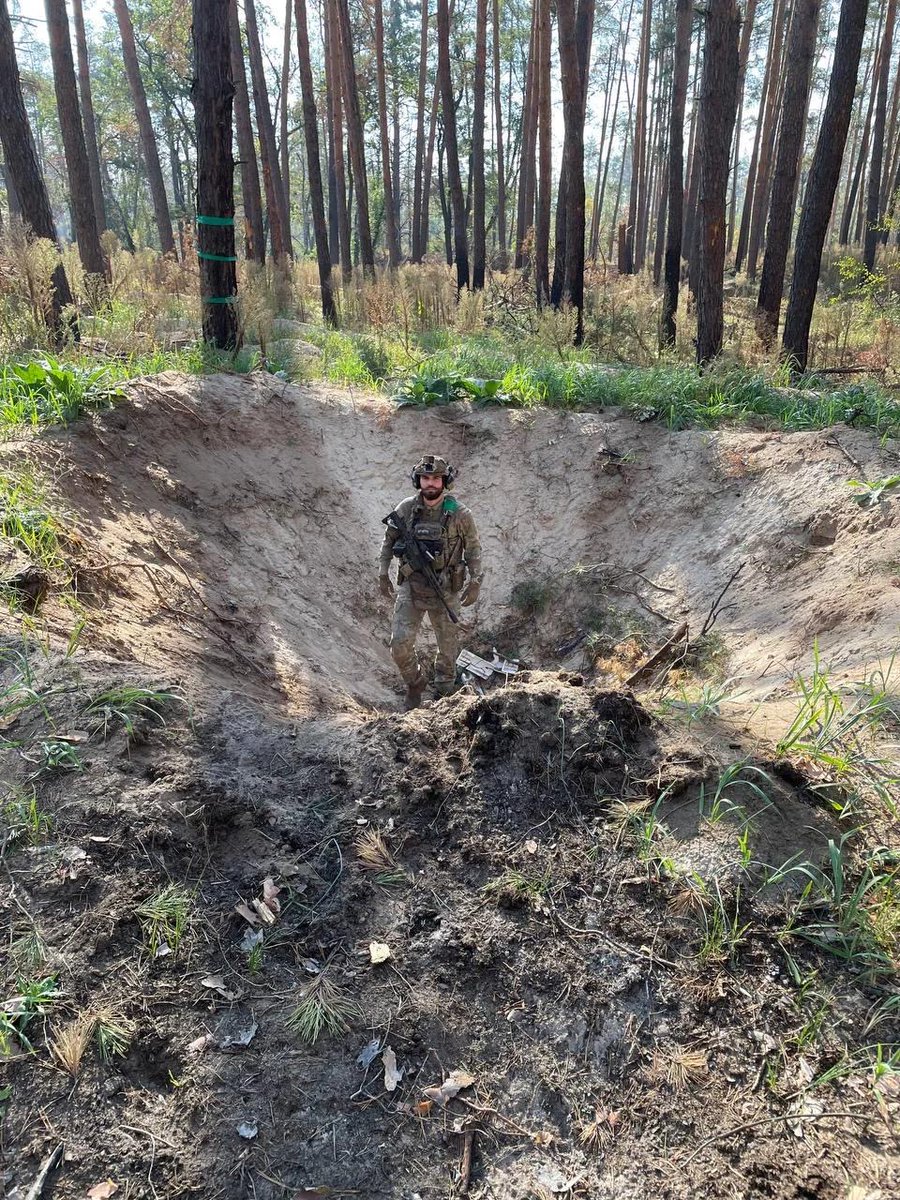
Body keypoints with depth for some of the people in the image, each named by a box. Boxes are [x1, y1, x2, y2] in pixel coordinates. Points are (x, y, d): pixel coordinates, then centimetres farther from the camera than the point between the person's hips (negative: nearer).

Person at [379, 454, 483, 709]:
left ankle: (444, 692, 35)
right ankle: (415, 684, 22)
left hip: (446, 590, -1)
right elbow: (389, 541, 9)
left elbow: (473, 548, -1)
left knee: (448, 644, 12)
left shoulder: (459, 514, -11)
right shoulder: (405, 509, -5)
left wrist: (475, 583, -3)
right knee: (400, 644, -6)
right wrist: (383, 573, 7)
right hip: (410, 587, 1)